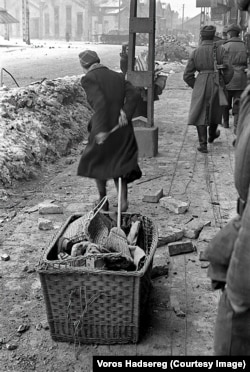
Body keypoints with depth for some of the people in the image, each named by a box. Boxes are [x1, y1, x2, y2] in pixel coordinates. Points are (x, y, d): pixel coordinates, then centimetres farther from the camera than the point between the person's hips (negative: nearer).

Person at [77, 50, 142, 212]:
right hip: (123, 128, 5)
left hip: (104, 129, -5)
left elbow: (99, 102, -19)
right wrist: (126, 113, -12)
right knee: (119, 165, 18)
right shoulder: (118, 76, 14)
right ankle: (123, 199, 1)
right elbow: (134, 93, -3)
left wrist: (101, 130, -22)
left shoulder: (89, 78, -5)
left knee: (96, 163, 19)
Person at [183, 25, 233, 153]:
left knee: (200, 114, 4)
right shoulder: (219, 50, -4)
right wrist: (223, 83, 10)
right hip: (217, 84, 1)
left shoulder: (195, 52, -2)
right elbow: (229, 71, -7)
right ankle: (212, 135, 43)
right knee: (215, 110, 21)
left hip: (201, 85, -1)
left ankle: (203, 144, -4)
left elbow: (187, 75, 0)